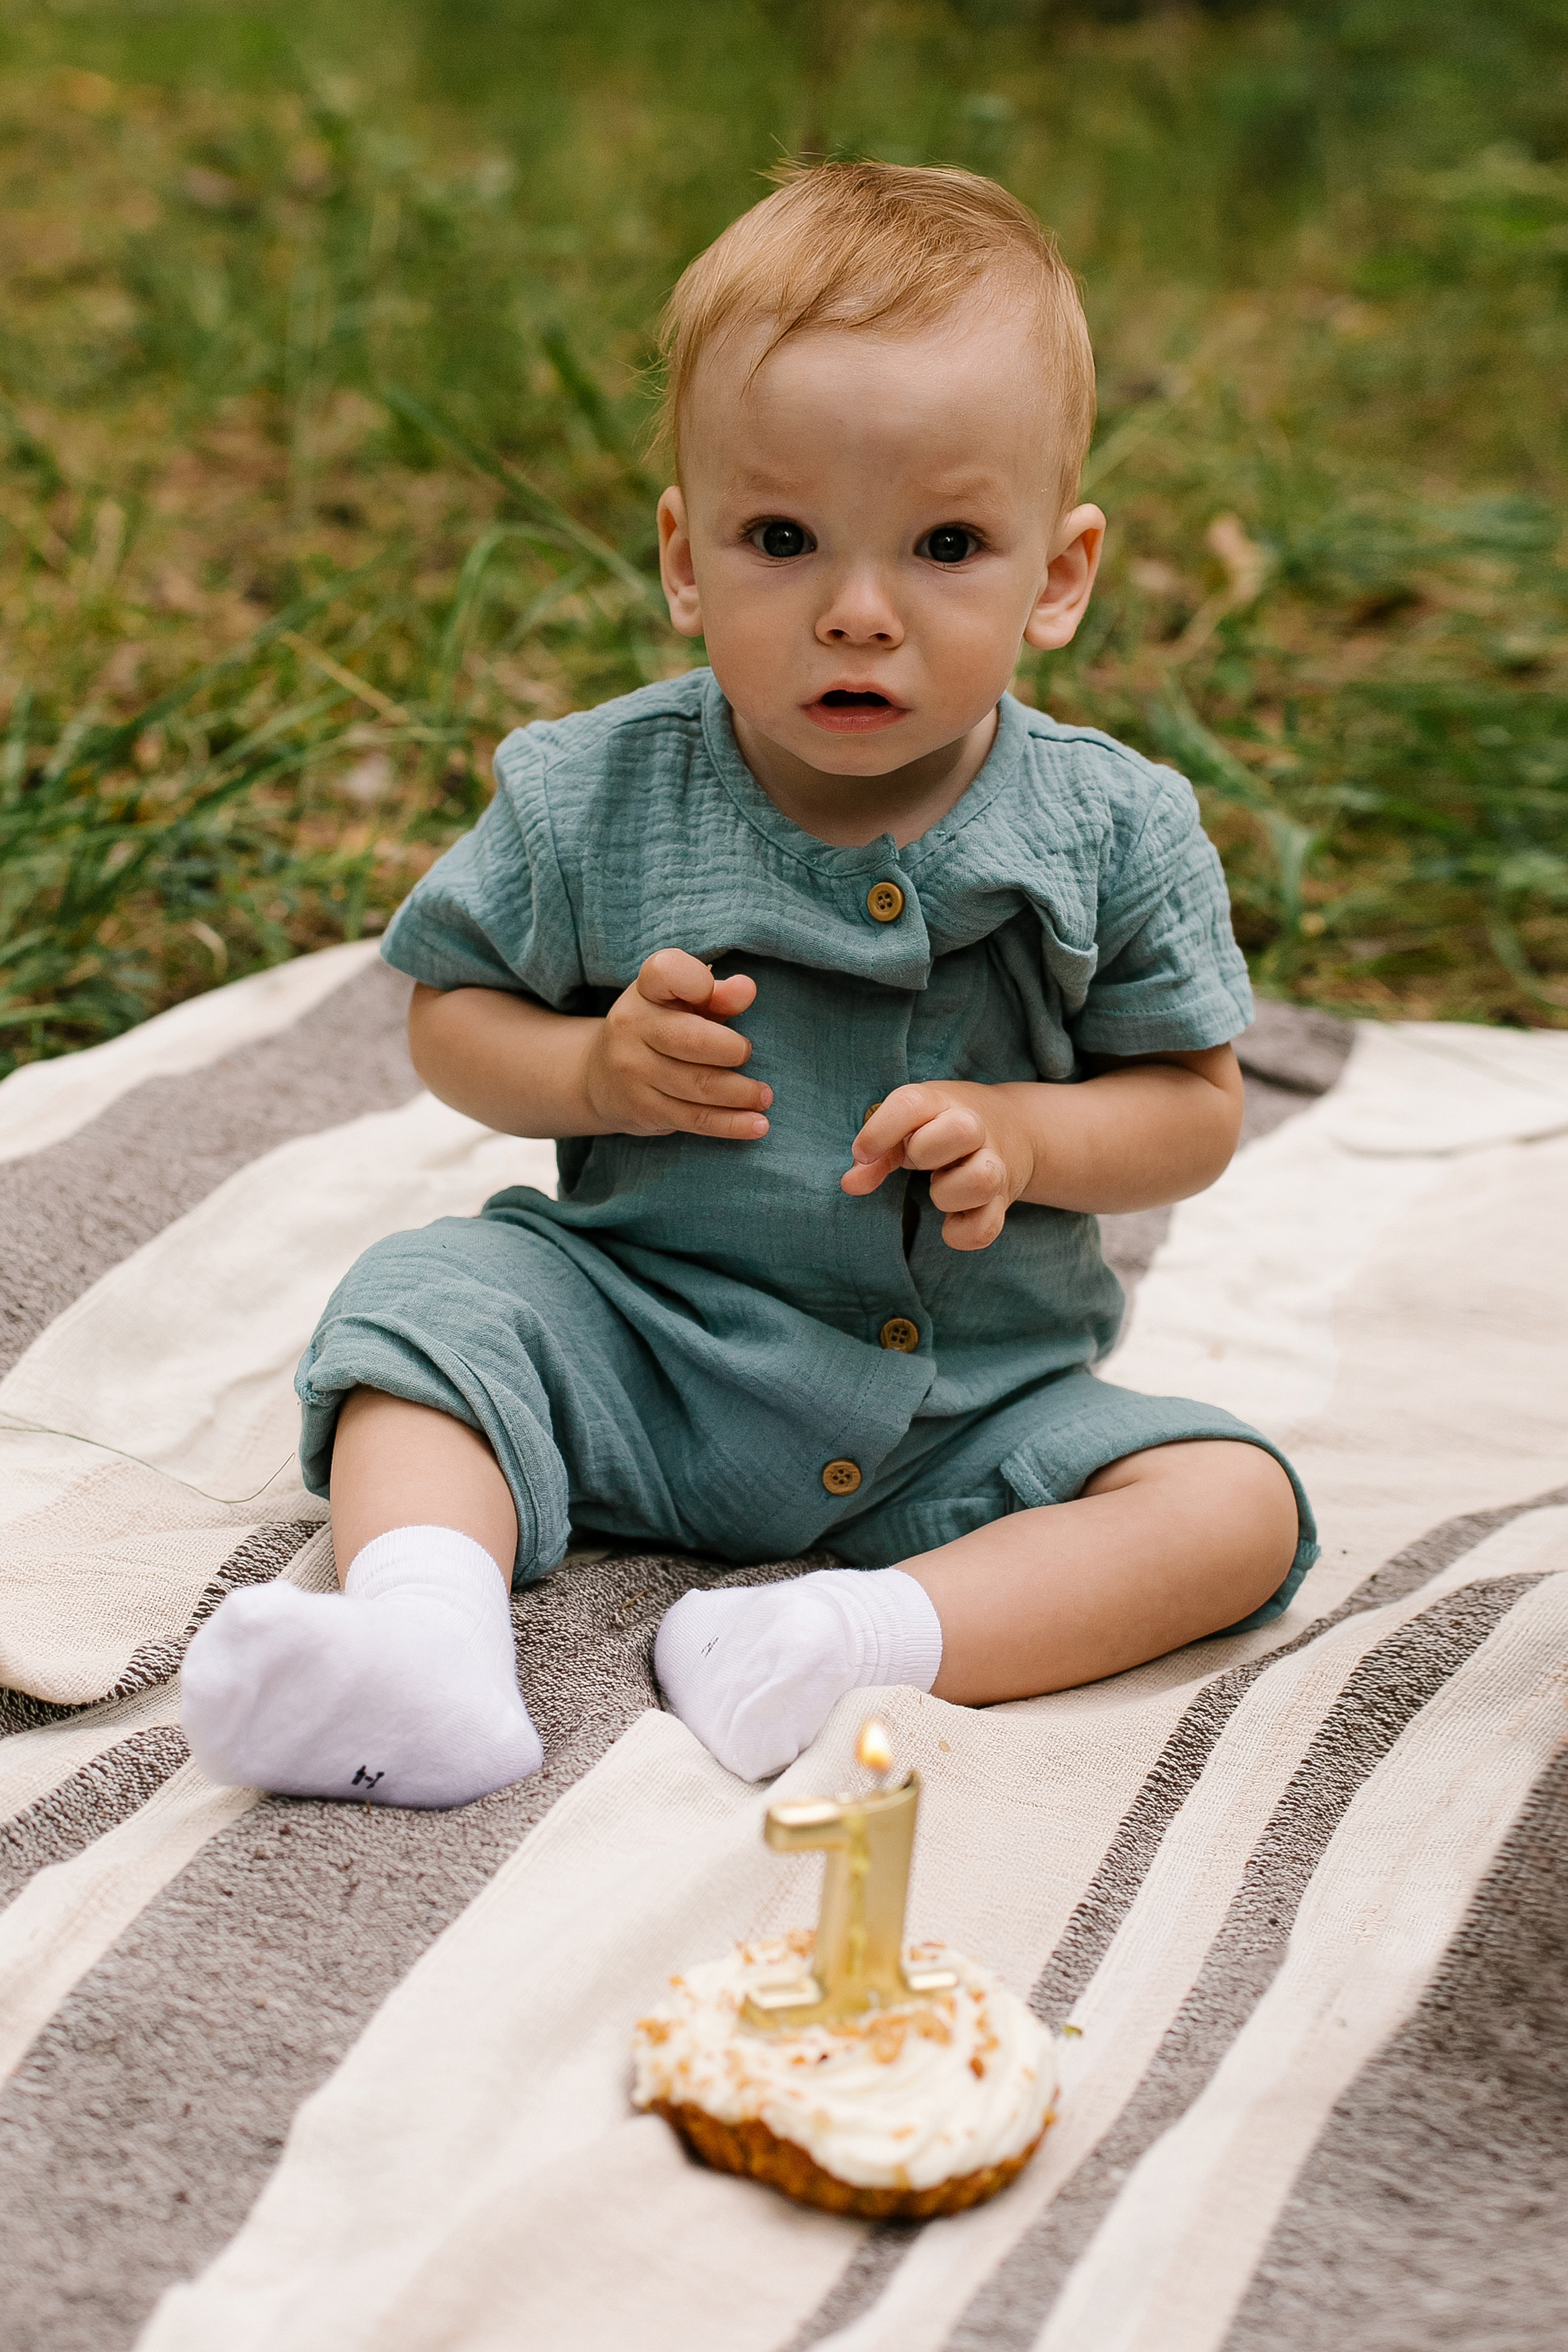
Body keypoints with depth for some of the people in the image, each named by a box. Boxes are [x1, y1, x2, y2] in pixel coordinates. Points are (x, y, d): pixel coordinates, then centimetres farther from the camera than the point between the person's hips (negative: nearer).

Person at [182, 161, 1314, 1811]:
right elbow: (450, 1013, 3)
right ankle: (427, 1625, -39)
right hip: (630, 1351, 0)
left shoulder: (1110, 833, -9)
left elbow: (1195, 1105, 1)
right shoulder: (589, 798, -9)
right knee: (427, 1297, -22)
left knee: (1238, 1505, -18)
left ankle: (881, 1632, -34)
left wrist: (1024, 1133, -19)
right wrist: (597, 1070, -18)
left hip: (968, 1413, 0)